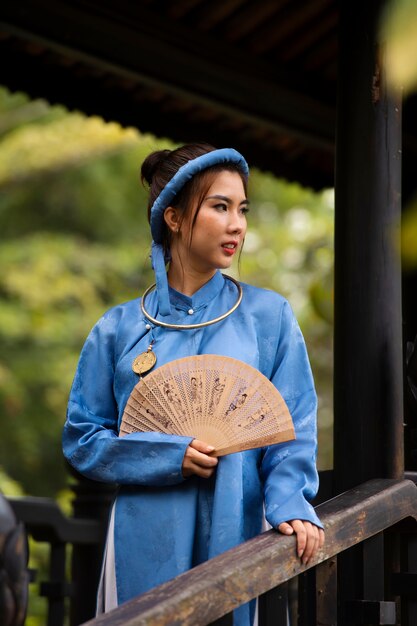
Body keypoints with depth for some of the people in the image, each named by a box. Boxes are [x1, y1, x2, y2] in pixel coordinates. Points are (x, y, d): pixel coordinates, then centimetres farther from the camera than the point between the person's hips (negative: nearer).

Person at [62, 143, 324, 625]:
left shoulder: (269, 316, 2)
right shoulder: (119, 329, 2)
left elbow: (293, 426, 0)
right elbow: (83, 438, 3)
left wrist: (291, 503, -17)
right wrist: (170, 456, -11)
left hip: (236, 535, 0)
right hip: (145, 545, 0)